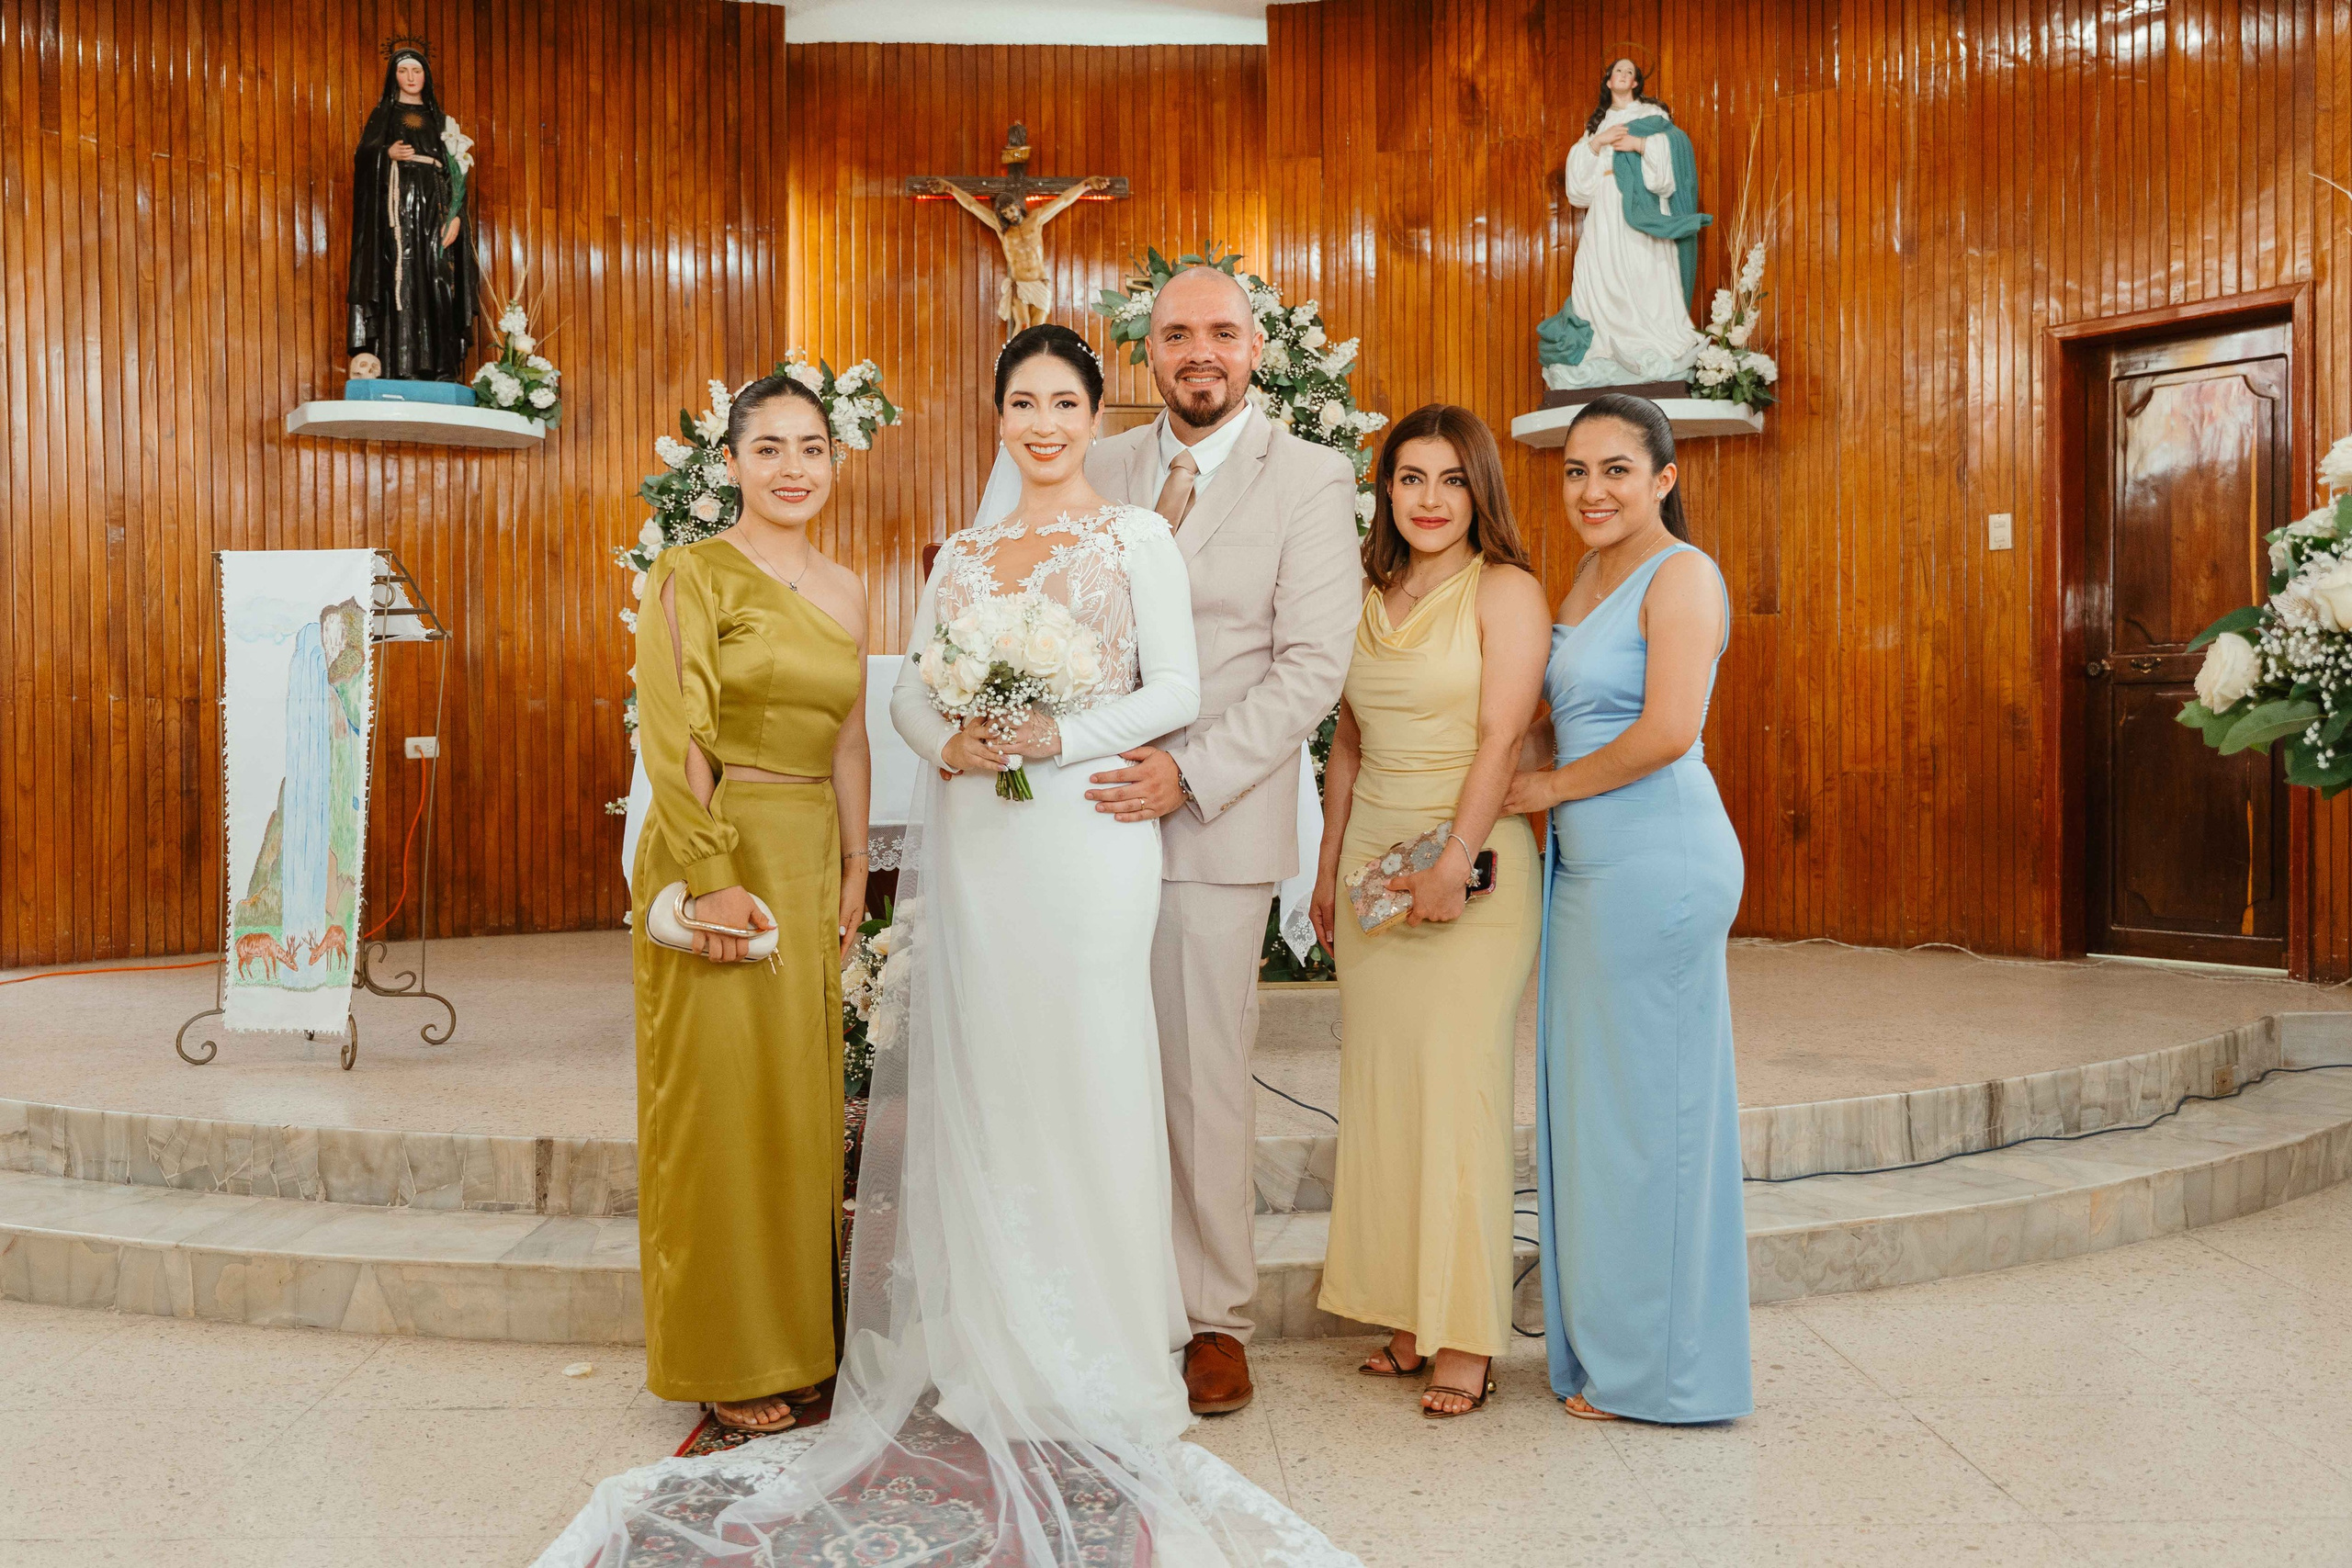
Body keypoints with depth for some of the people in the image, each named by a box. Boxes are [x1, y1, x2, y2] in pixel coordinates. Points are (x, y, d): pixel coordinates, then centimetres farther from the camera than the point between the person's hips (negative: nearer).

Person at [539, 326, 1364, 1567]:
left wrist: (1060, 737, -14)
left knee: (1082, 1079, -4)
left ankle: (1090, 1366, 8)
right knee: (971, 1082, 3)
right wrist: (949, 746, -8)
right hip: (970, 840, 4)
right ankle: (985, 1358, 13)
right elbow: (908, 691, 13)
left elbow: (1177, 690, -2)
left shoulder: (1135, 536, 5)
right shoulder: (959, 555, 17)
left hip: (1085, 837, -4)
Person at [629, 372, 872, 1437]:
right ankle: (726, 1360, 15)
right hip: (715, 857, -6)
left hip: (810, 864, 6)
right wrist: (715, 880, -19)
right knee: (720, 1101, 1)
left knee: (801, 1102, 12)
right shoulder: (692, 576, -6)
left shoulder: (845, 590, 13)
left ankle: (792, 1336, 26)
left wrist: (854, 867, 10)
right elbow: (671, 739, -13)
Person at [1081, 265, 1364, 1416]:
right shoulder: (1101, 470, 14)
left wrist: (1187, 772, -15)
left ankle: (1216, 1319, 18)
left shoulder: (1311, 480, 0)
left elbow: (1313, 665, -7)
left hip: (1214, 824, -3)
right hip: (1097, 809, 4)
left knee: (1205, 1079, 3)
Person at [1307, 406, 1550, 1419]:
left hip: (1473, 861, -6)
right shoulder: (1367, 599, 14)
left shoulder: (1506, 591, -3)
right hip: (1373, 859, 6)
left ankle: (1465, 1338, 3)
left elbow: (1501, 736, -12)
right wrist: (1329, 869, 15)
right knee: (1380, 1090, 6)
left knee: (1458, 1090, -6)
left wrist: (1453, 861, -19)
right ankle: (1407, 1318, 16)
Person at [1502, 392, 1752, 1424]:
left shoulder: (1680, 574, -9)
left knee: (1644, 1103, -1)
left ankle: (1659, 1371, 13)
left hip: (1656, 862, -9)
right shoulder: (1587, 581, 18)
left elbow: (1667, 731, -19)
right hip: (1588, 865, 9)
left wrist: (1548, 789, -8)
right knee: (1590, 1103, 13)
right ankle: (1604, 1348, 26)